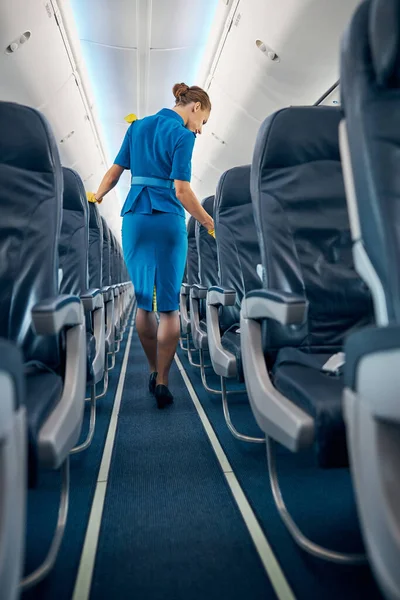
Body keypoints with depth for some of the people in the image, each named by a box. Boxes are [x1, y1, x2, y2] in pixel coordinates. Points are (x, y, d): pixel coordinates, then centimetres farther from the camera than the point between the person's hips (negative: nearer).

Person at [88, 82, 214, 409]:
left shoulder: (137, 126, 14)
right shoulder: (182, 134, -4)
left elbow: (114, 172, 14)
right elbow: (181, 190, -12)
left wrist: (97, 196, 30)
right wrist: (208, 222, -2)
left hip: (134, 219, 5)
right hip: (168, 221, -5)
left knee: (144, 302, 15)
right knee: (169, 305, 3)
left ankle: (153, 372, 24)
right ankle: (162, 382, 5)